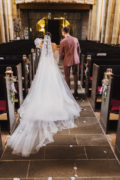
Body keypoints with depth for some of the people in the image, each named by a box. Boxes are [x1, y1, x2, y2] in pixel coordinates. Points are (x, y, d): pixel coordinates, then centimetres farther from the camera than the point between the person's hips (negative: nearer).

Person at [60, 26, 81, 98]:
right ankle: (76, 92, 23)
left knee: (67, 76, 10)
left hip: (67, 61, -4)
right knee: (75, 75, 16)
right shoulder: (75, 39, -1)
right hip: (76, 60, 4)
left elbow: (61, 53, -5)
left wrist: (62, 58, 16)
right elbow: (79, 51, 6)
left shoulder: (63, 42, -13)